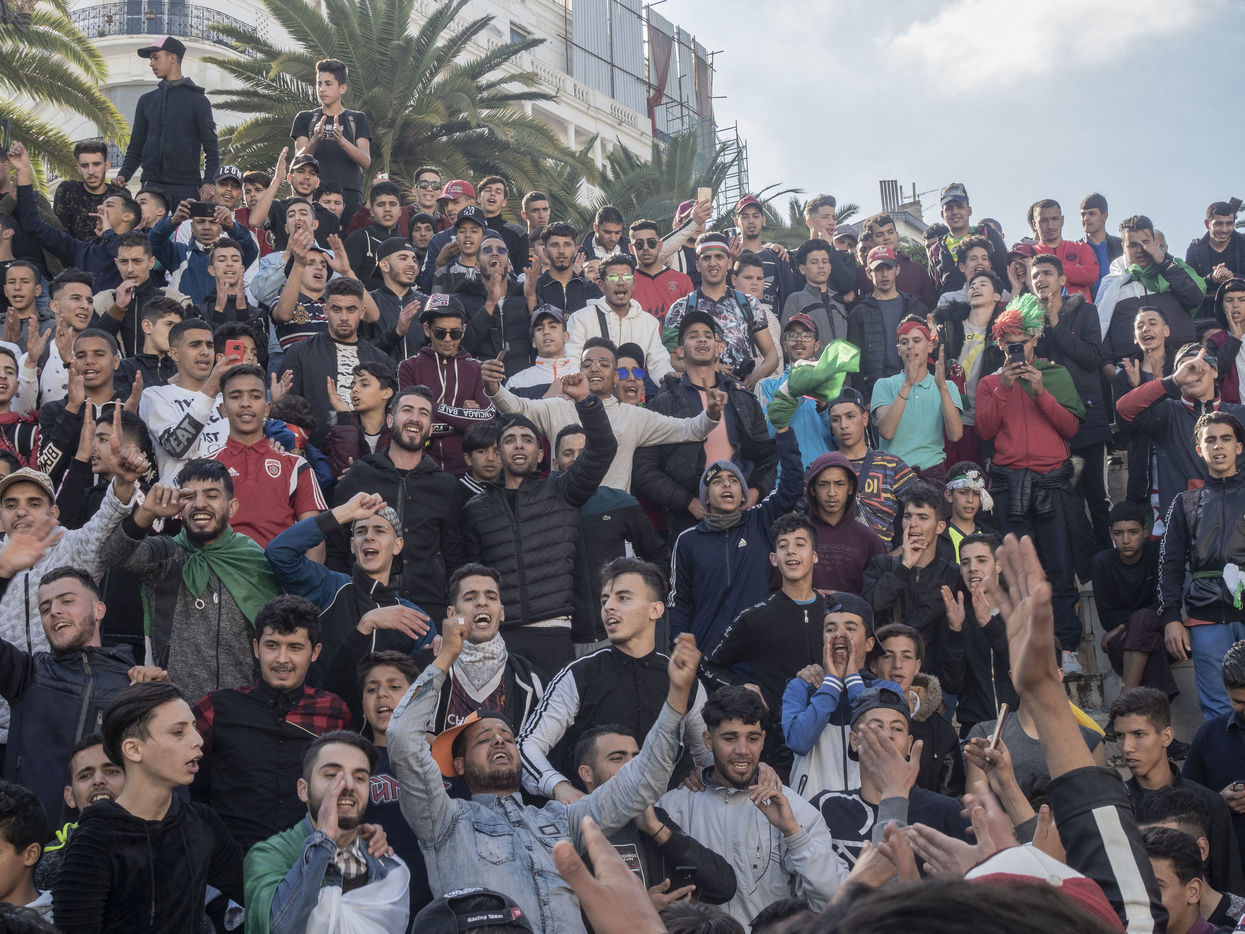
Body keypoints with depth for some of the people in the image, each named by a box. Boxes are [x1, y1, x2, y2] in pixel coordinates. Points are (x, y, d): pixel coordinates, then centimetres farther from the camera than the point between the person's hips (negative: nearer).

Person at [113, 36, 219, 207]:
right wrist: (123, 175, 1)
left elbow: (211, 148, 0)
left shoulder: (198, 100, 5)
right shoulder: (146, 100, 17)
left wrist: (208, 183, -14)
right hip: (152, 185, 3)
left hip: (187, 187, -3)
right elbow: (136, 147, 19)